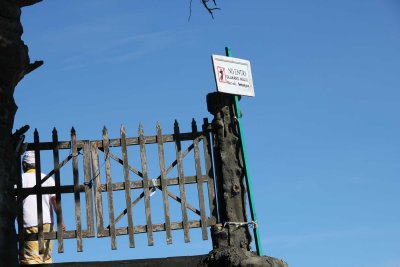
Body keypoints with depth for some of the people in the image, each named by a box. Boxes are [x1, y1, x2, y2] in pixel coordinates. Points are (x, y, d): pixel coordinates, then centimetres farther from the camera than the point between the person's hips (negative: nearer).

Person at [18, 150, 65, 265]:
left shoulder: (20, 179, 3)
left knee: (30, 259, -12)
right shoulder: (48, 179, 11)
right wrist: (61, 221, -2)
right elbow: (55, 200, 1)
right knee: (46, 257, 14)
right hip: (47, 223, 4)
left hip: (29, 225, -4)